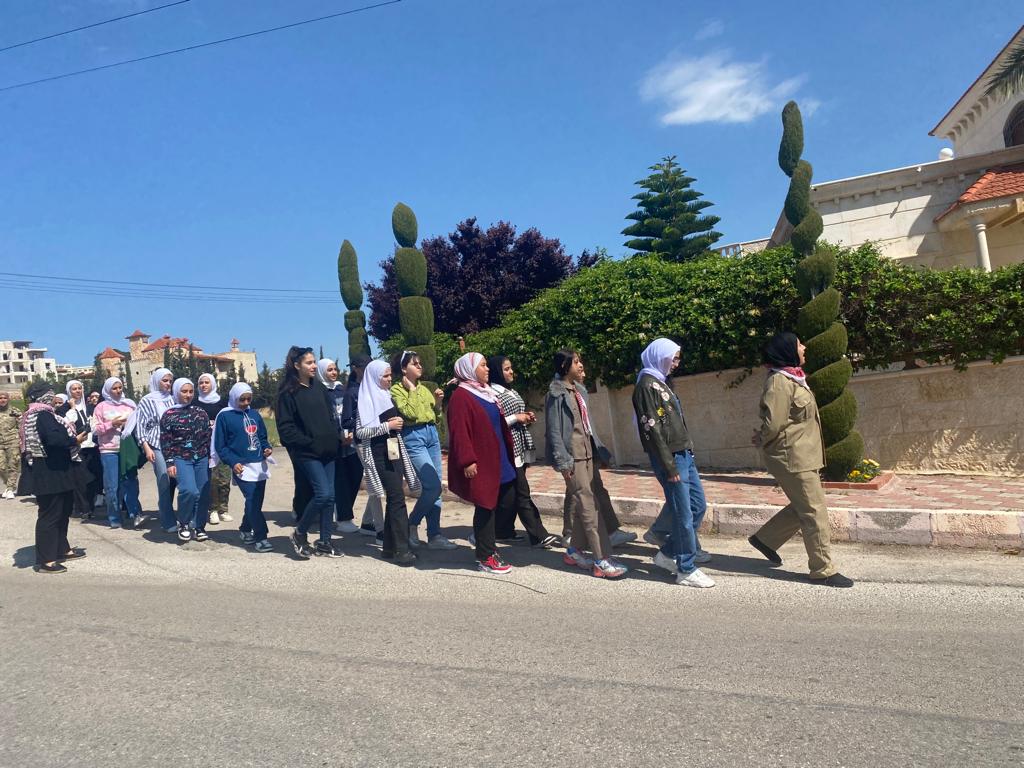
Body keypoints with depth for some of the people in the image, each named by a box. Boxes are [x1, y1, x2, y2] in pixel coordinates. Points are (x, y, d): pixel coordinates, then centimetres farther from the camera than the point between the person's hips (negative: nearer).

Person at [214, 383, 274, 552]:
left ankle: (246, 530, 30)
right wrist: (233, 462, -14)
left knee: (256, 501, 9)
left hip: (260, 465, 6)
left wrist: (267, 448, 0)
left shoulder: (255, 414, 12)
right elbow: (220, 445, -3)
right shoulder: (224, 416, -3)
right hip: (242, 467, -5)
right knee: (252, 501, -14)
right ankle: (261, 537, -12)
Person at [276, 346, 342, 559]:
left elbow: (331, 415, 19)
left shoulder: (319, 388, 12)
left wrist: (334, 436, 5)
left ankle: (324, 542, 16)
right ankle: (300, 534, 7)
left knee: (329, 496, 6)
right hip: (307, 453, -7)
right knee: (322, 493, -15)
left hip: (327, 451, 7)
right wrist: (307, 442, -15)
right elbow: (285, 427, -10)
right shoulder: (288, 393, -7)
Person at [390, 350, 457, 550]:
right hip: (413, 437, -7)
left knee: (435, 486, 5)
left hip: (432, 434, 7)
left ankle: (435, 535, 10)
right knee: (433, 486, -14)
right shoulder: (396, 390, -4)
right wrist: (411, 390, -10)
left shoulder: (423, 388, 16)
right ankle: (412, 524, 6)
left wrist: (438, 401, 4)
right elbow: (410, 413, -19)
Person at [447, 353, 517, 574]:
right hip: (479, 463, -9)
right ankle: (485, 558, 10)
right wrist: (467, 460, -25)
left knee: (508, 499, 11)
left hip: (496, 459, 9)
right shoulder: (461, 396, -13)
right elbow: (459, 432, -20)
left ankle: (482, 536, 28)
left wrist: (509, 451, 20)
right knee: (485, 506, -1)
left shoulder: (486, 393, 16)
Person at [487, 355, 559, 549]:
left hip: (520, 447, 9)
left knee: (511, 492, 12)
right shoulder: (493, 393, -10)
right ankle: (539, 535, -5)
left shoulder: (512, 391, 17)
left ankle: (504, 531, 22)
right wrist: (516, 418, -16)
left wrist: (528, 417, 8)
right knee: (522, 493, -7)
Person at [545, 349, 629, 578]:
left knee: (586, 504, 10)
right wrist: (563, 462, -16)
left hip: (588, 453, 8)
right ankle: (602, 561, -5)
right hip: (573, 456, -8)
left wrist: (600, 450, 16)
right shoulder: (557, 394, -10)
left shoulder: (578, 390, 13)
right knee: (589, 506, -8)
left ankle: (574, 551, 24)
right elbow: (554, 430, -12)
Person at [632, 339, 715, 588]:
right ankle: (686, 570, 7)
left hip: (684, 455, 10)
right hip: (670, 458, -10)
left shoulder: (660, 383, 17)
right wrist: (669, 466, -19)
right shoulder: (647, 385, -13)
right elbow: (652, 429, -19)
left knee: (698, 506, 15)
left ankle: (668, 554, 25)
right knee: (683, 514, -4)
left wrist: (687, 452, 16)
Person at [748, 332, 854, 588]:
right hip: (792, 456, -10)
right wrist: (763, 440, -4)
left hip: (802, 454, 10)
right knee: (815, 512, -2)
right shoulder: (779, 382, -19)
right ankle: (823, 570, 9)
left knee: (803, 507, 17)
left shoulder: (792, 379, 13)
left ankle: (765, 539, 29)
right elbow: (774, 424, -23)